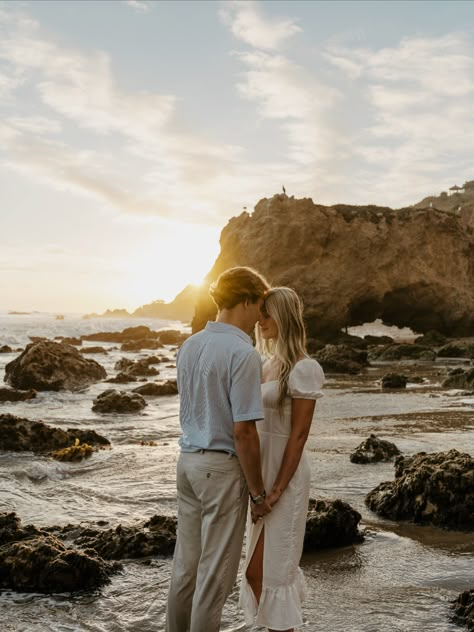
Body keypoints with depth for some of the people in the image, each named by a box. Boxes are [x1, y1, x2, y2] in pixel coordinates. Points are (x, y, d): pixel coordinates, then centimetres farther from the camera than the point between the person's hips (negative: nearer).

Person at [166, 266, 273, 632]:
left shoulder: (190, 346, 6)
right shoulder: (244, 354, -19)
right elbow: (243, 430, -20)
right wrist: (258, 491, -12)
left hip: (188, 460, 8)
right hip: (223, 467, -8)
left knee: (187, 562, 17)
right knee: (217, 570, 4)